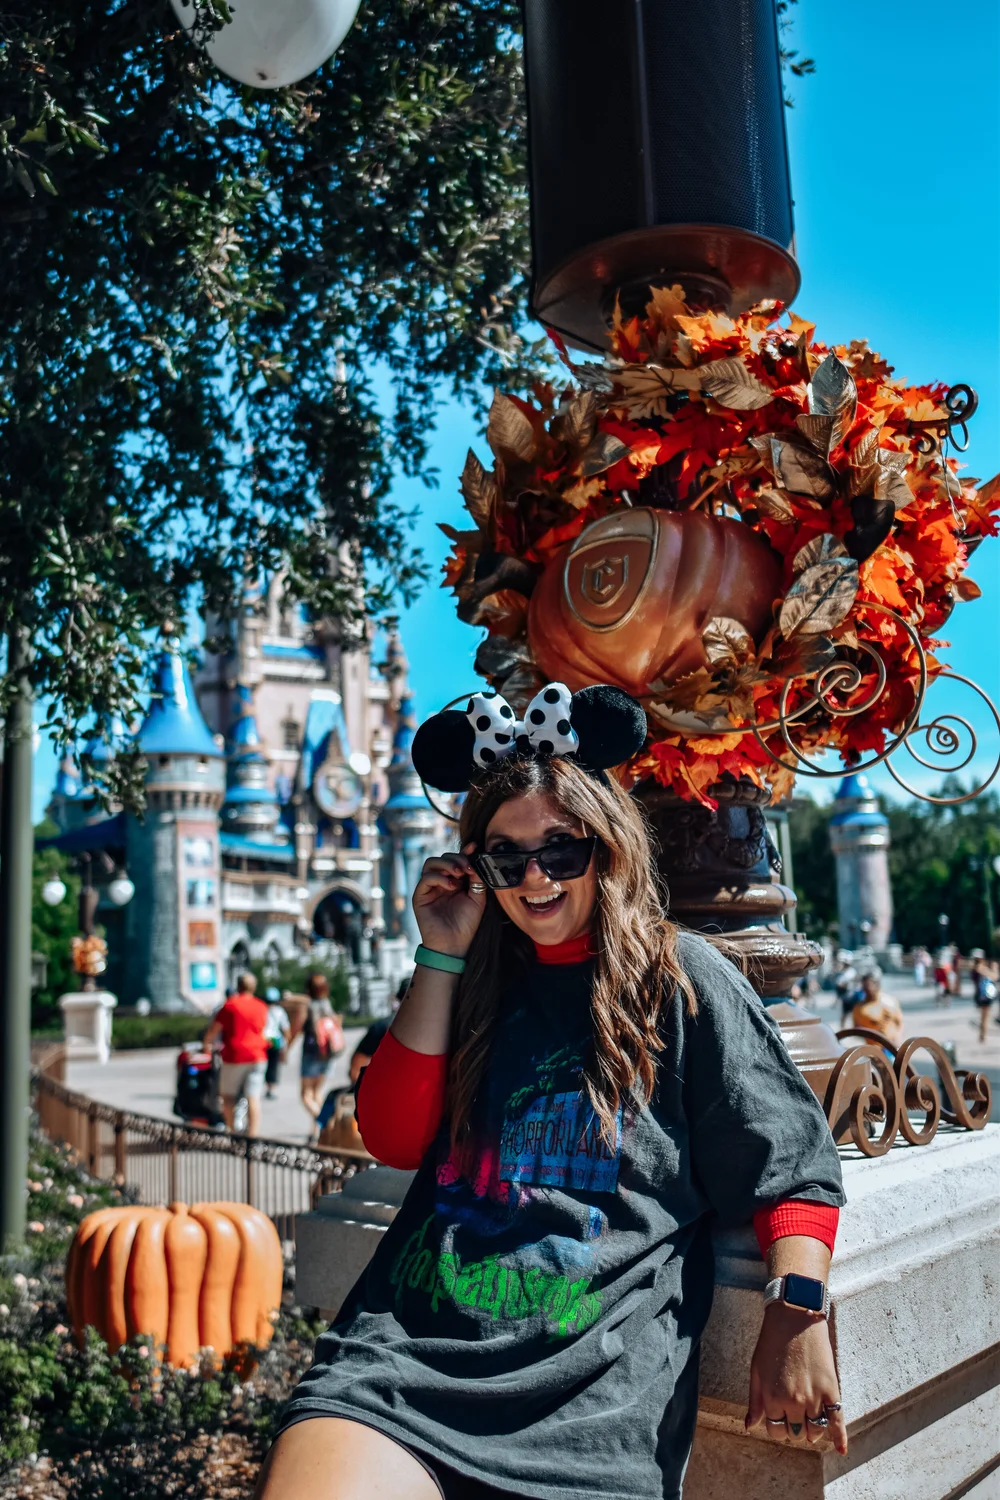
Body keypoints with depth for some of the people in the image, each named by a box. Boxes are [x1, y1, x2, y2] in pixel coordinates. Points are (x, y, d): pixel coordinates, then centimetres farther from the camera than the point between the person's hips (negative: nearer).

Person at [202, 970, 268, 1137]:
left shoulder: (230, 1005, -6)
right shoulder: (261, 1007, 7)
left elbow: (214, 1029, -4)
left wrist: (205, 1044, 13)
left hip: (235, 1056, -3)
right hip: (257, 1056, 3)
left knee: (228, 1095, 11)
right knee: (253, 1098, -2)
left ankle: (231, 1130, 11)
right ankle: (252, 1135, -9)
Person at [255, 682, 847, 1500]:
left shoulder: (680, 976, 6)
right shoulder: (479, 982, 17)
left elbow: (792, 1167, 4)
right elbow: (394, 1138, 7)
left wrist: (798, 1312, -12)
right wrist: (441, 959, 3)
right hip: (405, 1346, 2)